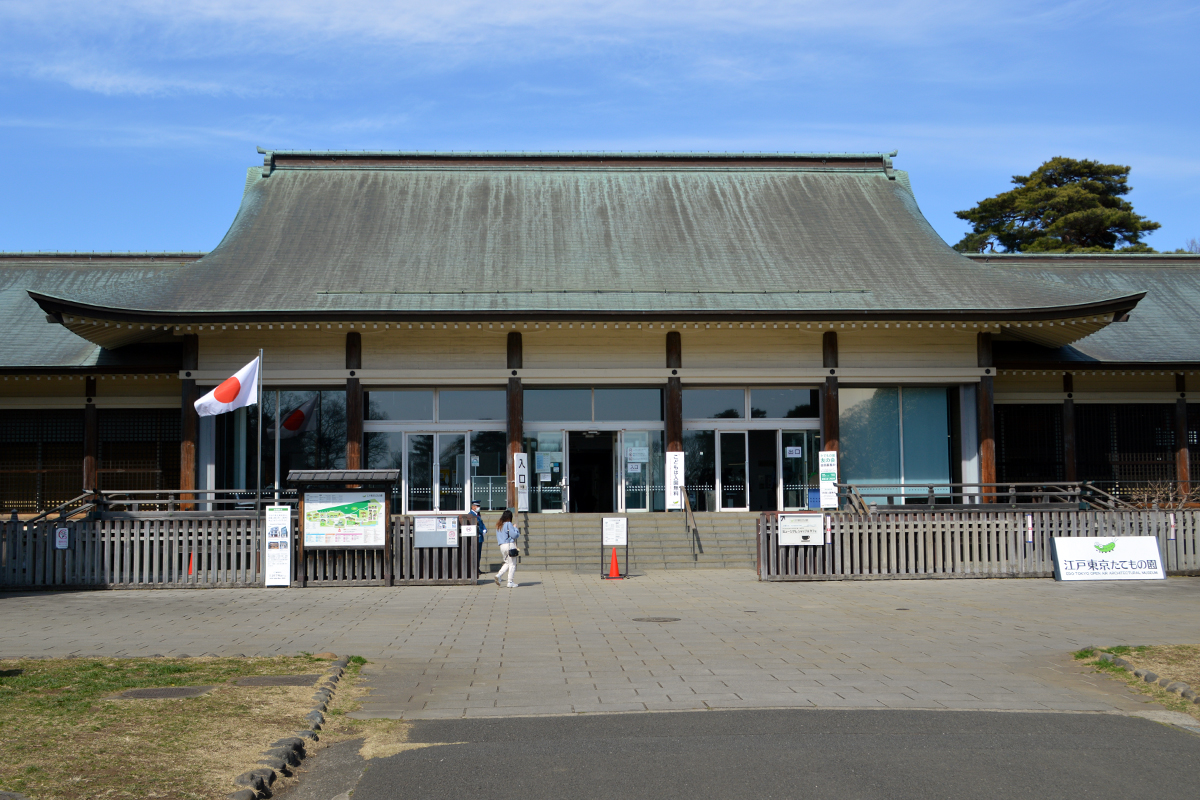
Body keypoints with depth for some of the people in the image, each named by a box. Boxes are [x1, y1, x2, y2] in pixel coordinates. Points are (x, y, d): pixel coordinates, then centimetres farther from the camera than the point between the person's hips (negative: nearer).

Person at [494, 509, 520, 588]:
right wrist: (515, 528, 3)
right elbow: (514, 535, -14)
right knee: (512, 564, 1)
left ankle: (498, 575, -1)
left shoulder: (498, 526, 13)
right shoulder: (508, 524, -10)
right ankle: (510, 582, 0)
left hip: (502, 546, 7)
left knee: (507, 563, 19)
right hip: (510, 545, -7)